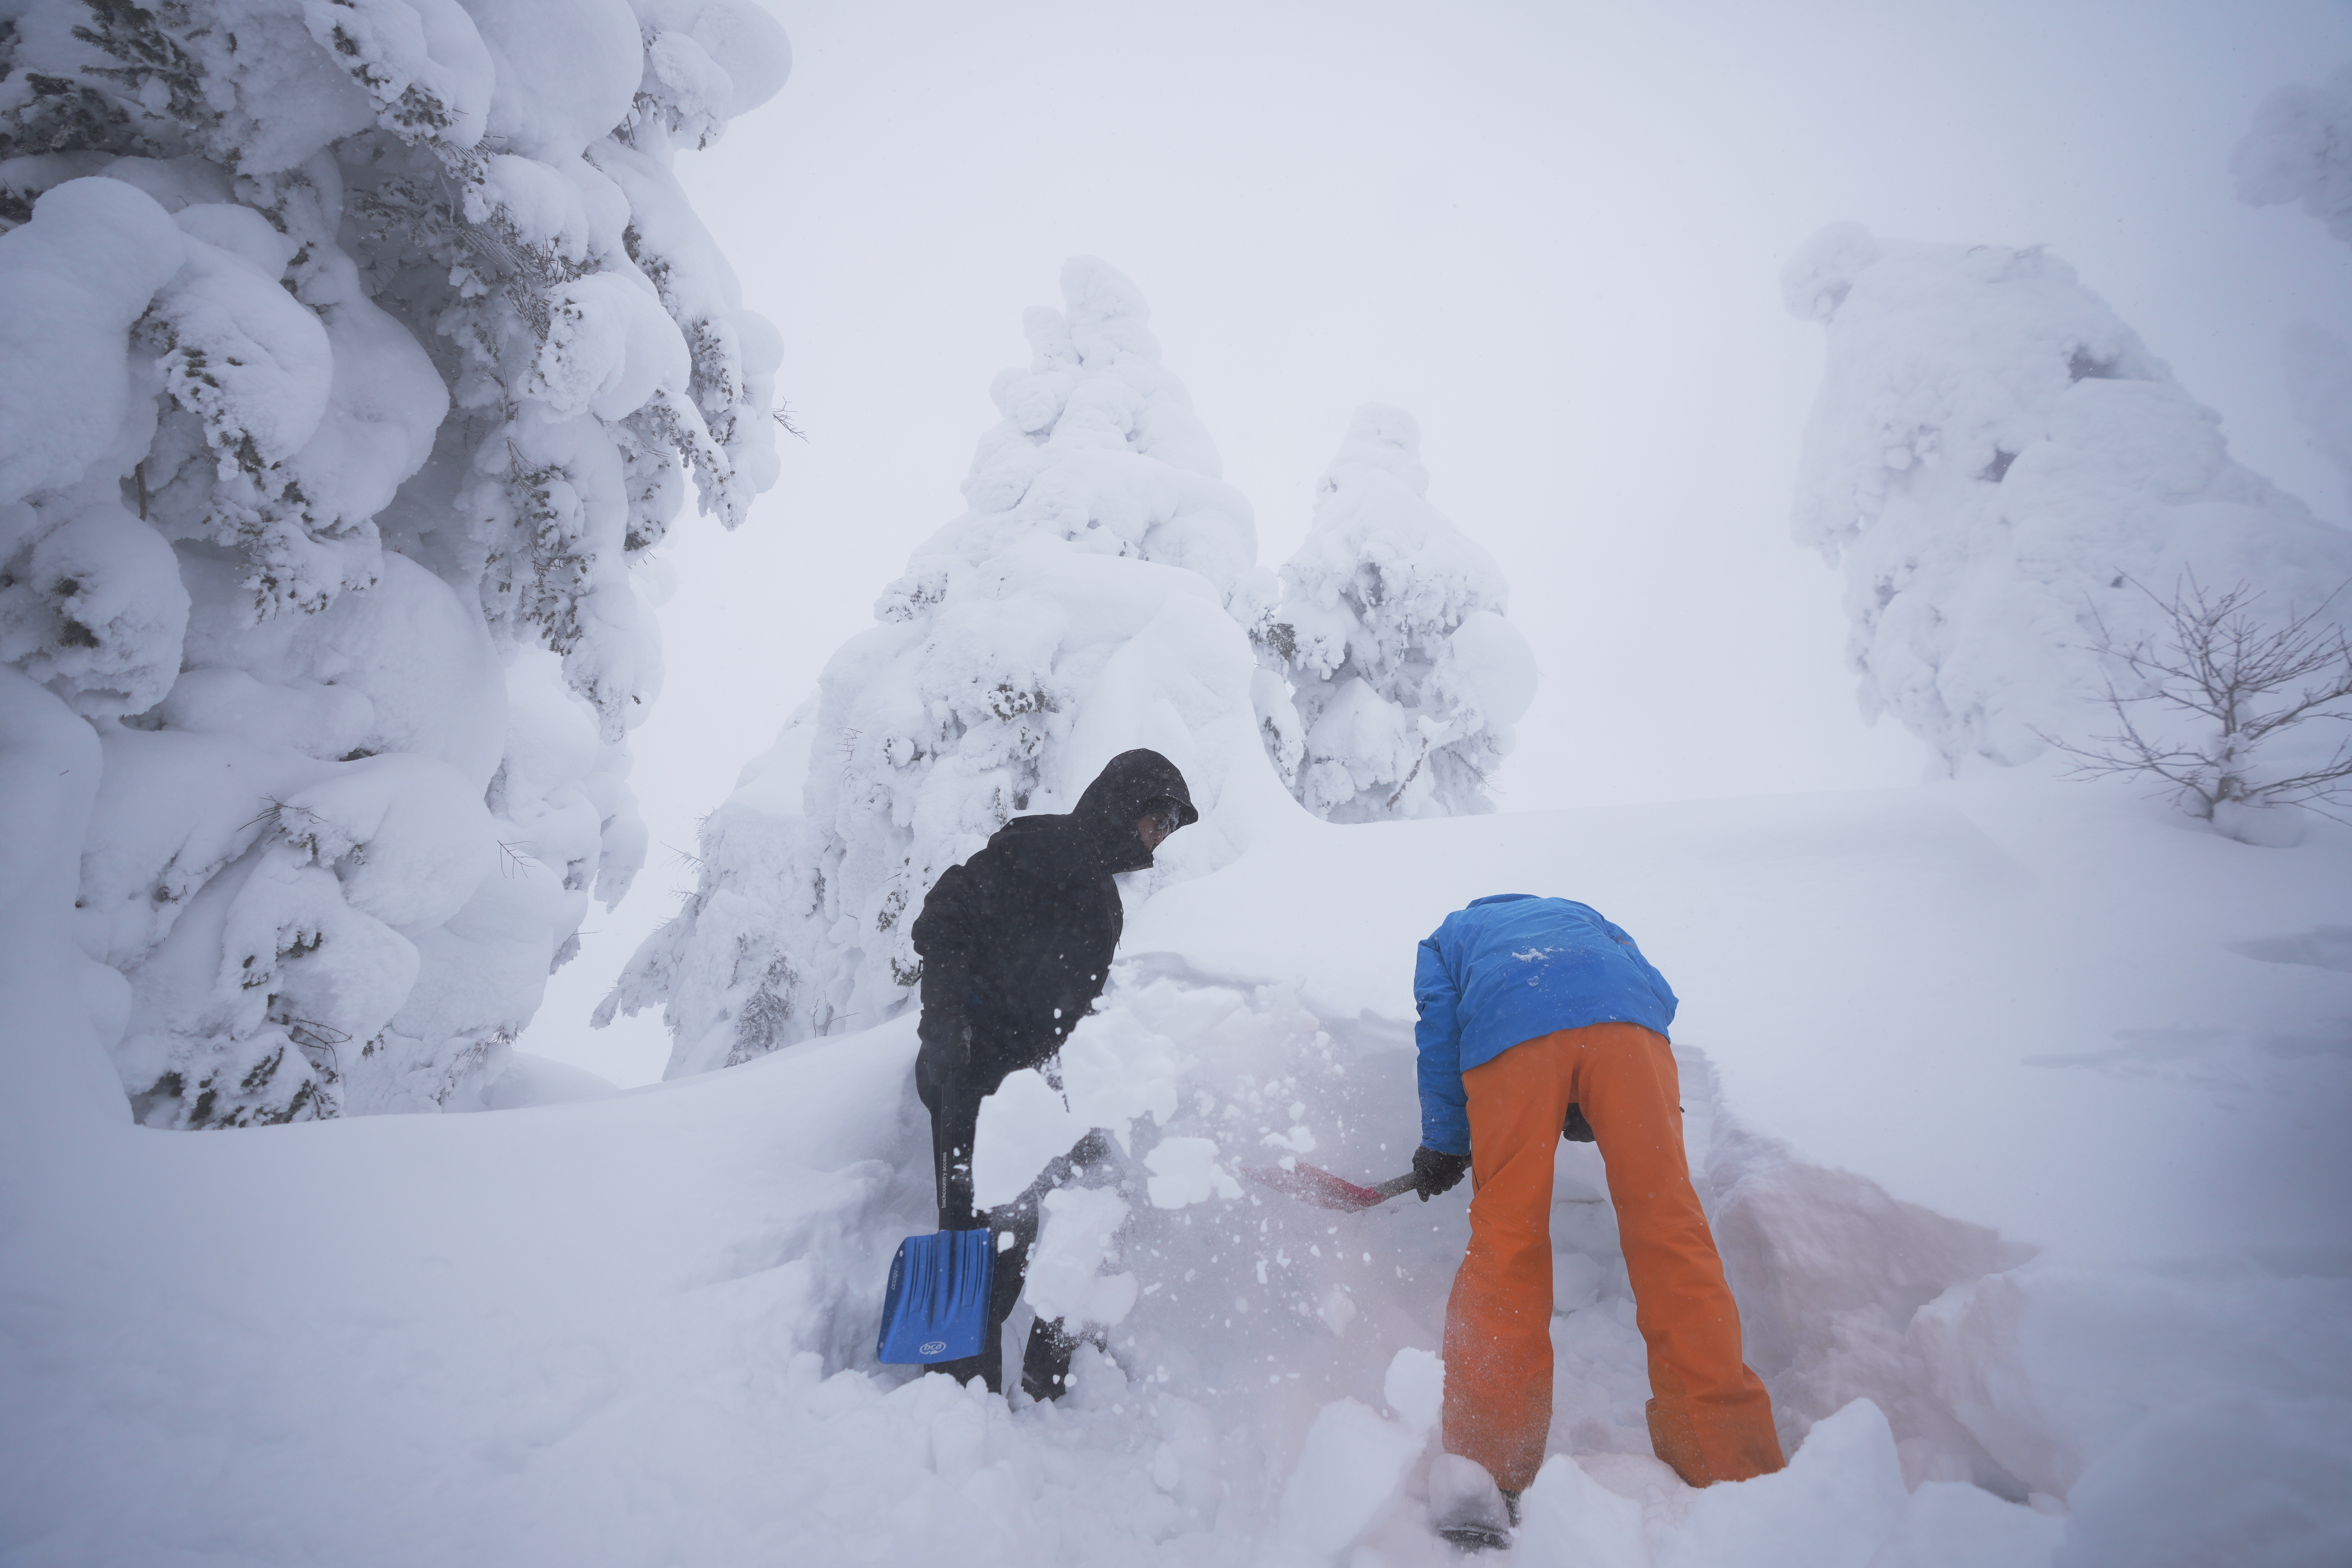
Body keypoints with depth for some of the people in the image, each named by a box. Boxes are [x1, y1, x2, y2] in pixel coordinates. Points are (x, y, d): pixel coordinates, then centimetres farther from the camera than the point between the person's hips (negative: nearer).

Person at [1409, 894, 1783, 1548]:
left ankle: (1484, 1474, -5)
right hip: (1626, 1019, 2)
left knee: (1505, 1240, 1)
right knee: (1667, 1226, 1)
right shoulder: (1583, 915, 44)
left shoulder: (1449, 936, 39)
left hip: (1506, 1030, -1)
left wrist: (1442, 1144, 26)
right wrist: (1597, 1110, 26)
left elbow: (1439, 1024, 21)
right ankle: (1731, 1468, -4)